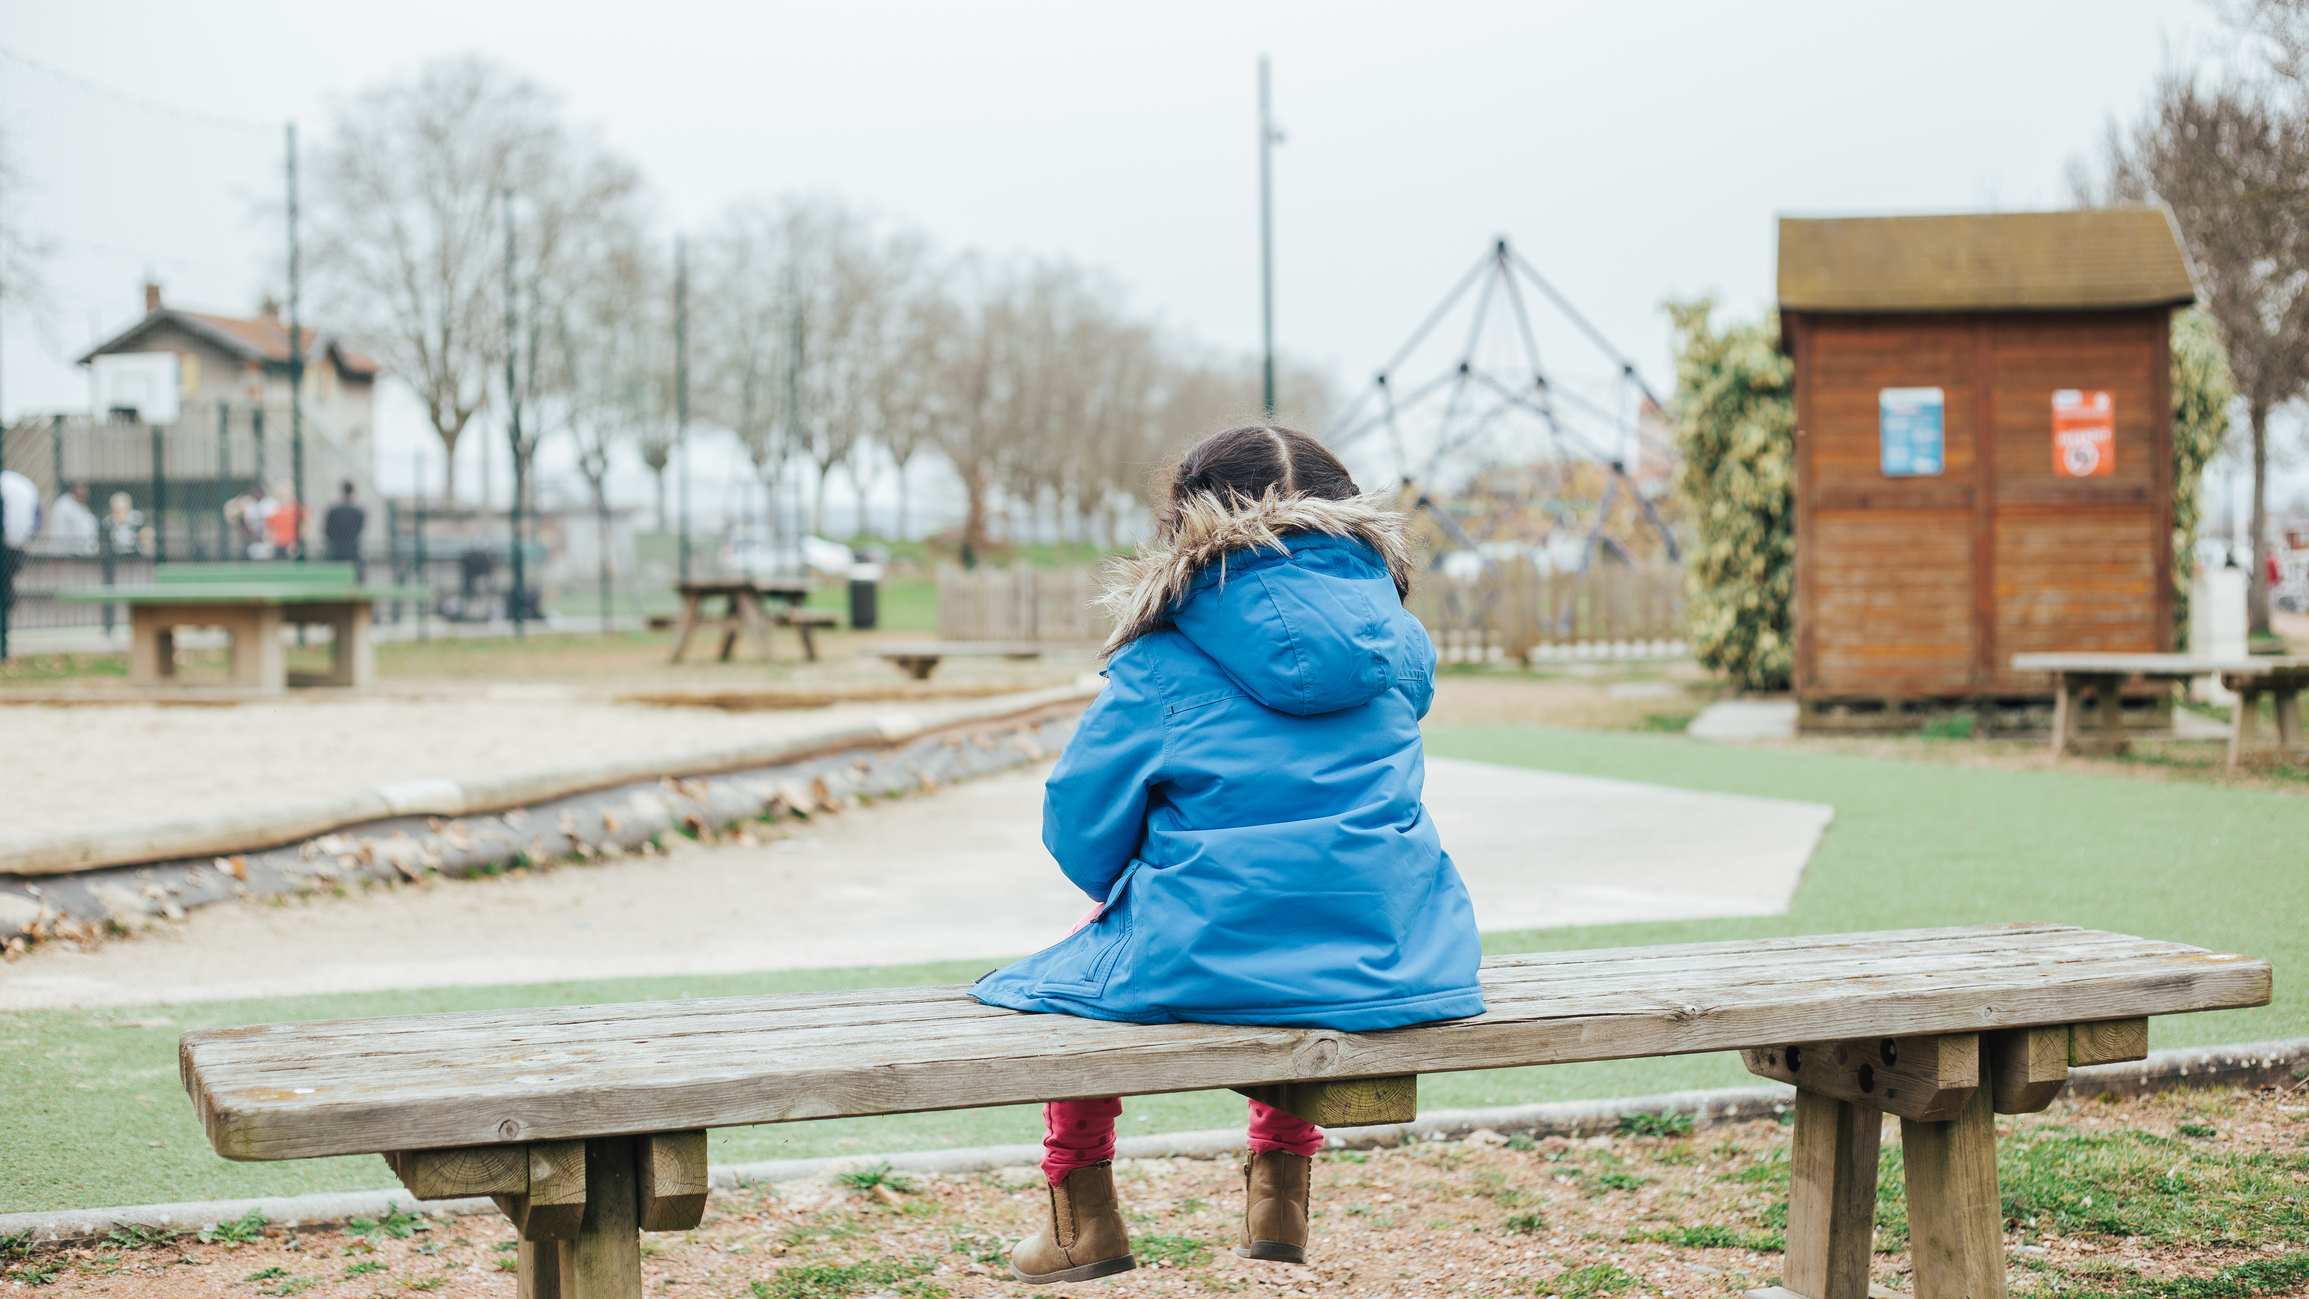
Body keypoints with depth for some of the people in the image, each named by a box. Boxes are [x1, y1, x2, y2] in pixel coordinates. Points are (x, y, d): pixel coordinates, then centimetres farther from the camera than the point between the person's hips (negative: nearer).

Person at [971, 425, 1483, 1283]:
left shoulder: (1165, 658, -5)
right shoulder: (1397, 639, 8)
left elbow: (1081, 821, -2)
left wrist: (1126, 890, 20)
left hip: (1200, 963, -4)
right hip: (1390, 961, 4)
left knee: (1068, 967, 27)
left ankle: (1083, 1219, 37)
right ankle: (1281, 1199, 45)